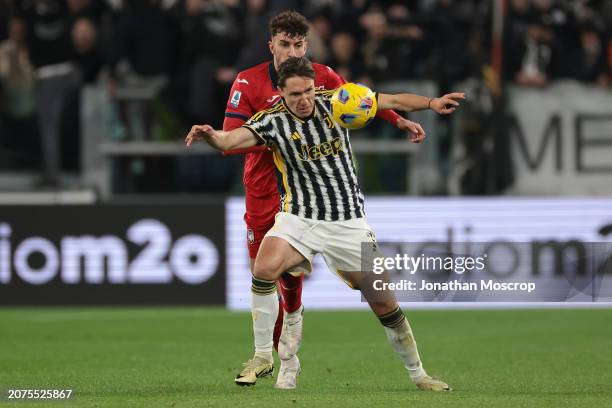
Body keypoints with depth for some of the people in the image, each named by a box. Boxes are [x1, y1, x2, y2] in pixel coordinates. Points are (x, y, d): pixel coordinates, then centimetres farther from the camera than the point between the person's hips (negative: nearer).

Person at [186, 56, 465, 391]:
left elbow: (392, 101, 7)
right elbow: (229, 140, -25)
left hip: (349, 222, 2)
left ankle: (417, 373, 22)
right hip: (299, 218, -2)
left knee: (384, 303, 2)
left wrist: (431, 103, -4)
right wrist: (209, 135, -46)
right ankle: (263, 357, -14)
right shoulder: (272, 121, -10)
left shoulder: (334, 102, -2)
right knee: (264, 270, -30)